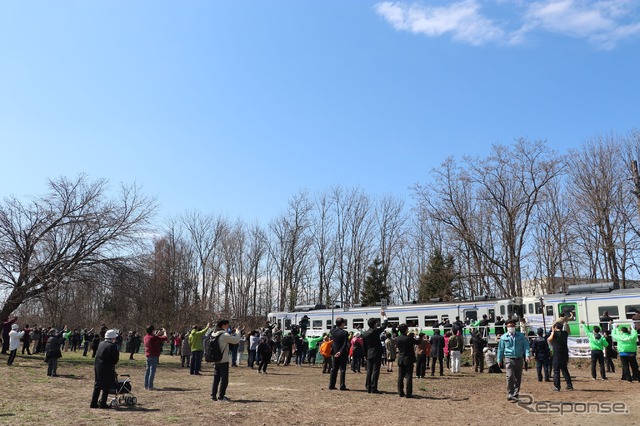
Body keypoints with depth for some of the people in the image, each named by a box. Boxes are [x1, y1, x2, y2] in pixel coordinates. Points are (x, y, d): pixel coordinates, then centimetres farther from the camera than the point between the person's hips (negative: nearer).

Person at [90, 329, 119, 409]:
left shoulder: (101, 344, 10)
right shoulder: (112, 346, -13)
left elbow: (97, 355, 14)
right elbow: (115, 359, -13)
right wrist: (113, 364, 7)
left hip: (97, 367, 8)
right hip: (107, 369, -7)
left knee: (97, 385, 16)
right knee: (106, 386, 3)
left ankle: (93, 403, 19)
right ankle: (103, 403, 5)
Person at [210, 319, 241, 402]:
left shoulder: (213, 335, 7)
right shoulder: (224, 335, -17)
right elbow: (236, 340, -14)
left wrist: (234, 333, 12)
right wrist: (237, 332, 1)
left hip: (216, 360, 8)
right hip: (223, 361, -8)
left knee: (216, 379, 15)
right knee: (224, 379, 2)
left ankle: (213, 396, 18)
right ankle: (221, 396, 4)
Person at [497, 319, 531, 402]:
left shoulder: (521, 336, 6)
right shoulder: (503, 337, 3)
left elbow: (526, 345, 1)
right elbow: (500, 349, 8)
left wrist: (527, 355, -15)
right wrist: (499, 360, 8)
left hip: (519, 359, 2)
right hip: (509, 359, -2)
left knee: (518, 378, 7)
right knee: (510, 376, -18)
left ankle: (516, 395, 18)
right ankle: (510, 394, -11)